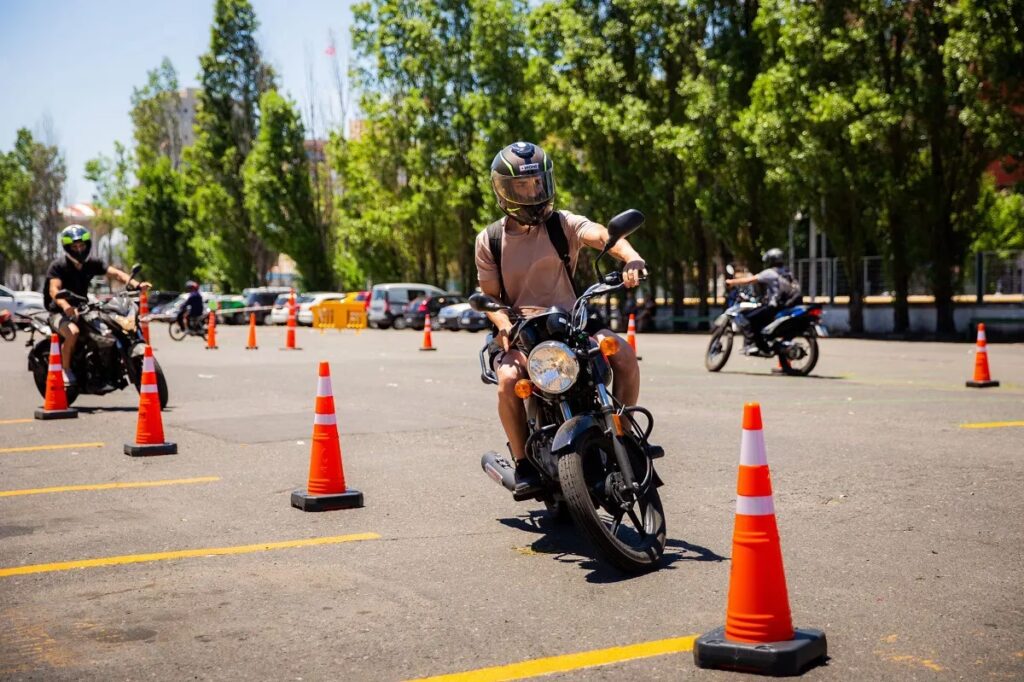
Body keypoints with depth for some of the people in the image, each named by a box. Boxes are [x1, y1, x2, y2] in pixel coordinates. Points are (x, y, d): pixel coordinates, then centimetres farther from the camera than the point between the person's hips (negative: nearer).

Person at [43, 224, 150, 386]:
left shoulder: (92, 263, 4)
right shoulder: (58, 265, -12)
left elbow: (114, 273, -7)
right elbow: (54, 289, -27)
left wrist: (136, 285, -26)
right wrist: (65, 306, -49)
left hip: (83, 310, 6)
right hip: (60, 312, -6)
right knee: (73, 332, -36)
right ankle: (66, 369, -18)